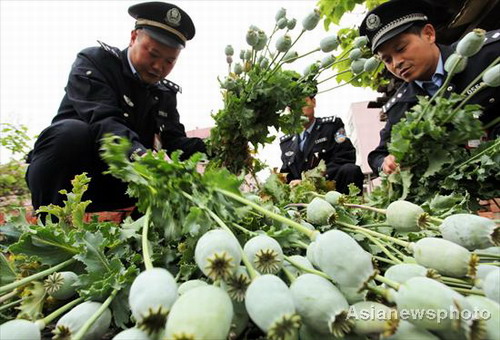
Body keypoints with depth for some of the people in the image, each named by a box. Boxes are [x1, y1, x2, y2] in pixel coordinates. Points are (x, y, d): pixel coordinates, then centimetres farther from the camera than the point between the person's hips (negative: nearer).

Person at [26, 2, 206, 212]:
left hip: (113, 189, 4)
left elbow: (177, 141, -4)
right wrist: (141, 155, -45)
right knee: (72, 131, -33)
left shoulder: (165, 95, 8)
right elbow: (103, 122, -26)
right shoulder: (93, 61, -7)